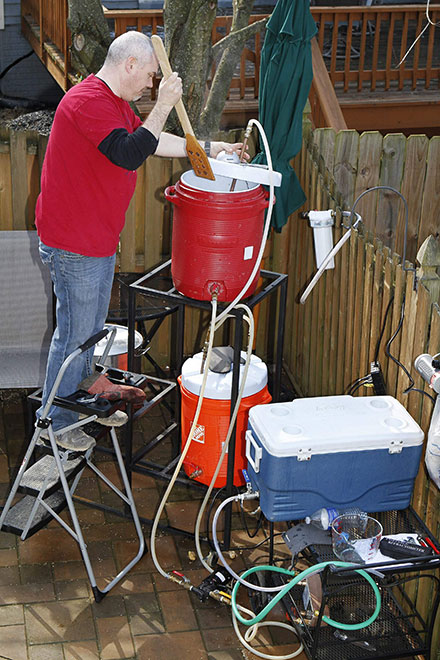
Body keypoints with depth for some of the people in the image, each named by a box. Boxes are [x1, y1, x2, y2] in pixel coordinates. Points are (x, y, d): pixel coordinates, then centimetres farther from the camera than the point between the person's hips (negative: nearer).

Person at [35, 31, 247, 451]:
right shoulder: (88, 101, -22)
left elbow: (151, 142, 20)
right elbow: (130, 154, -30)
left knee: (91, 328, 21)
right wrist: (163, 105, -25)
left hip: (99, 239, 11)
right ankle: (54, 421, 17)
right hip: (74, 244, -10)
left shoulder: (114, 102, 13)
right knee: (75, 334, 1)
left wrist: (209, 148, 16)